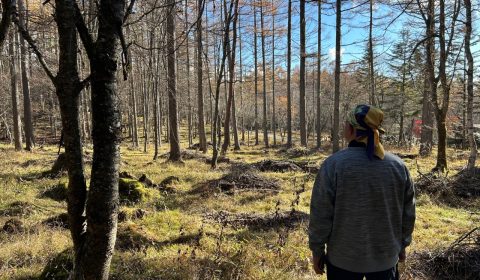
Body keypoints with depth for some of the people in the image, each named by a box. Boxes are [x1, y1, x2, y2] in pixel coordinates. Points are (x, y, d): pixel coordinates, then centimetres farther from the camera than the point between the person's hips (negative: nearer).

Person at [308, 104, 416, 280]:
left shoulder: (334, 164, -19)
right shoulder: (398, 165, -8)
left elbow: (321, 214, -15)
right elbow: (408, 213, 2)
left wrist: (317, 250, -2)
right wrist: (402, 245, 17)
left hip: (343, 258, -2)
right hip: (386, 257, 3)